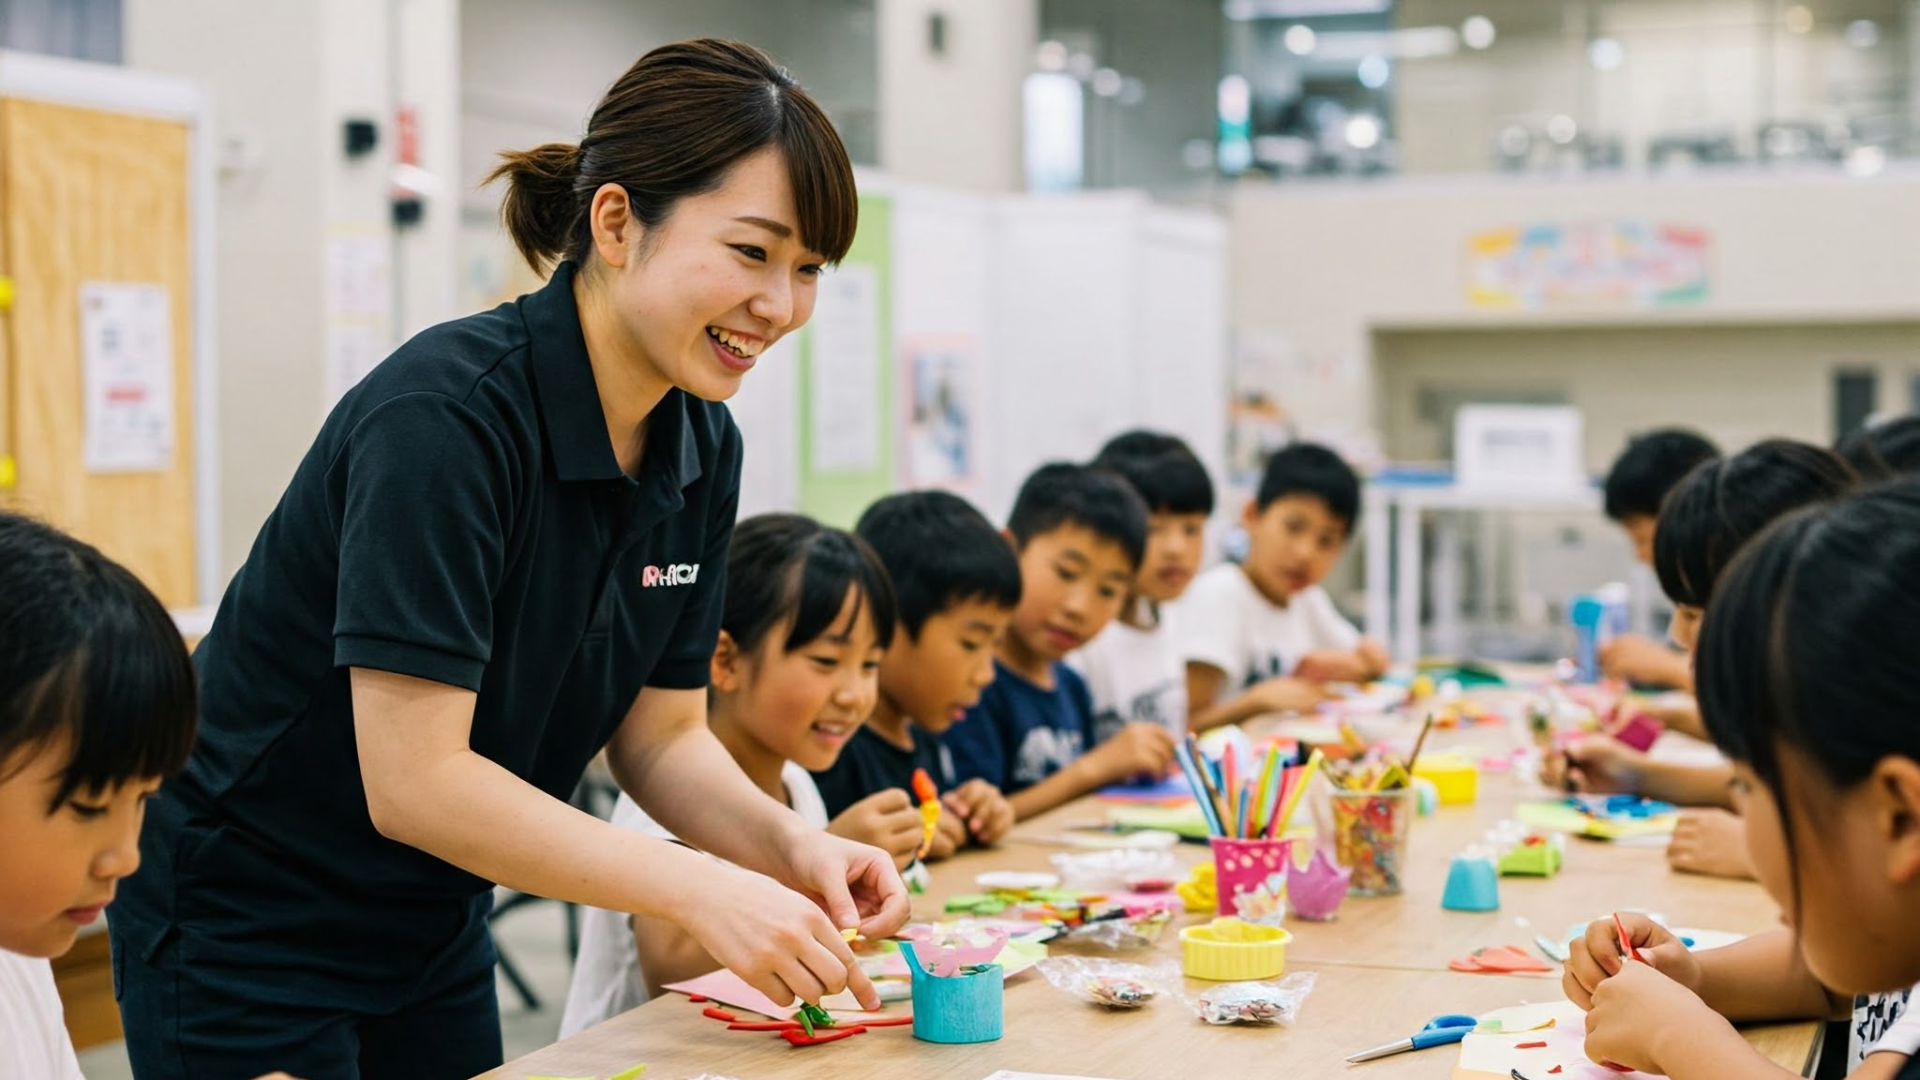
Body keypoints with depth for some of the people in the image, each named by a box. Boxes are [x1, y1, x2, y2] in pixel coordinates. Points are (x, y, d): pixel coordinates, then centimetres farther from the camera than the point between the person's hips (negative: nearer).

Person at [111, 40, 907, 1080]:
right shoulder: (445, 416, -27)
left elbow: (661, 733, 2)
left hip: (433, 932, 7)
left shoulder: (701, 447, -4)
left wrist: (795, 846, -16)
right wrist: (697, 890, -31)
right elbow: (412, 780, -29)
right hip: (244, 936, -7)